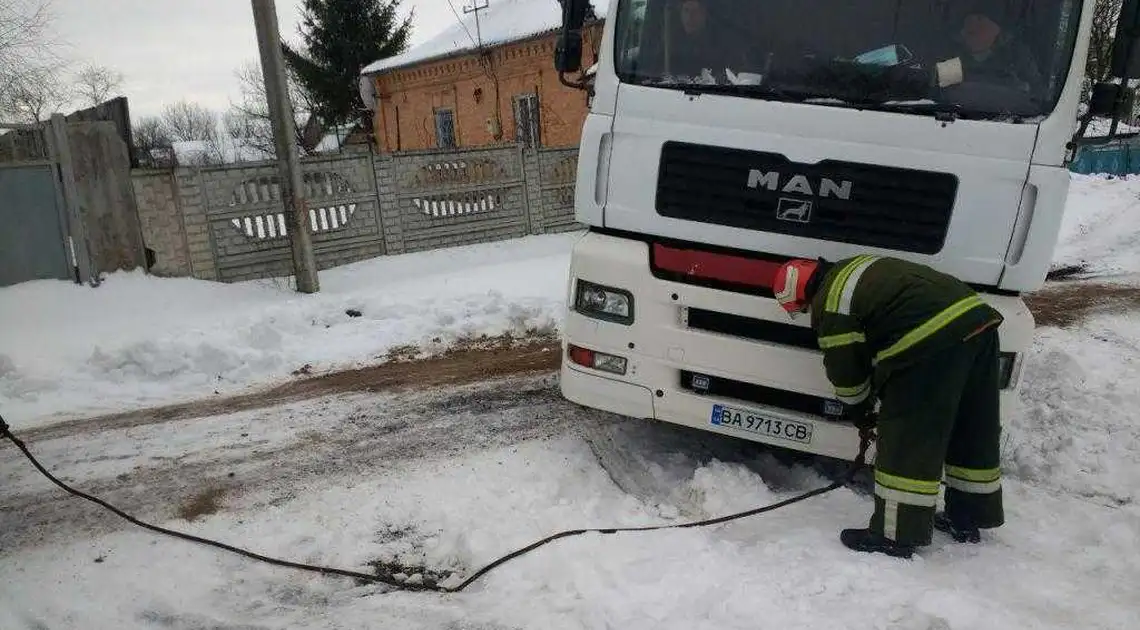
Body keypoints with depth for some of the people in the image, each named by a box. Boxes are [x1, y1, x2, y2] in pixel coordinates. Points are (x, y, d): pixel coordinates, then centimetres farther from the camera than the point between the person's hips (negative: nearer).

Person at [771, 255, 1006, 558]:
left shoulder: (828, 305, -2)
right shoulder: (849, 270, 25)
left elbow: (844, 367, 4)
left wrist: (858, 408, 24)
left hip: (931, 340, -10)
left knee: (908, 439, 0)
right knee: (972, 432, 19)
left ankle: (897, 537, 7)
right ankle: (967, 519, 36)